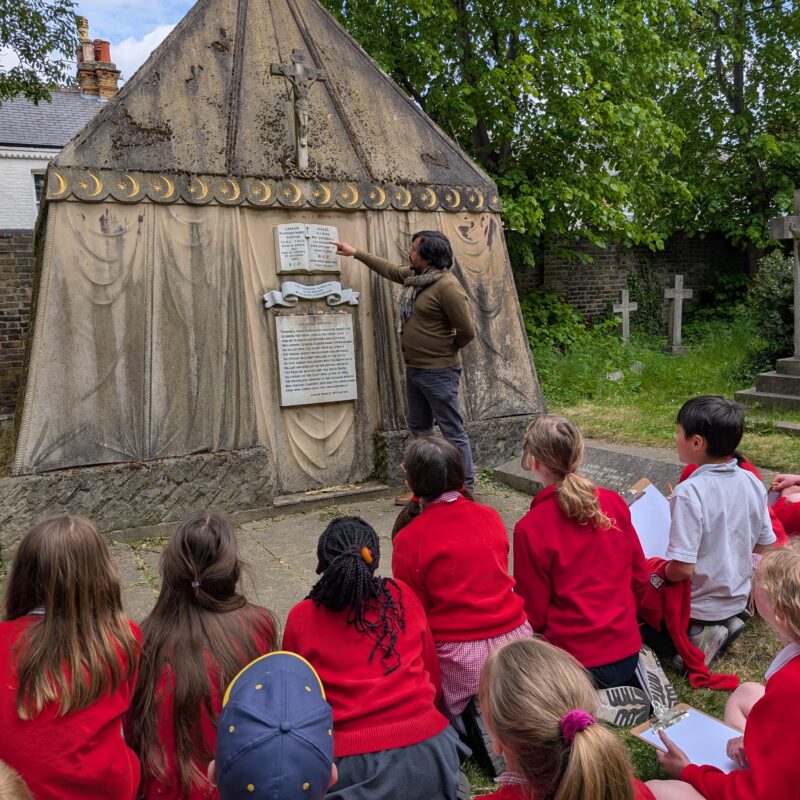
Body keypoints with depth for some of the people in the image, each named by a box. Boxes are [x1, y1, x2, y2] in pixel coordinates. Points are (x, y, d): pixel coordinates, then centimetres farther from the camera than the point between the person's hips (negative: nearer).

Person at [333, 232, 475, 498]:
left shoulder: (447, 286, -20)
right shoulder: (415, 276, 7)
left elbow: (466, 331, -18)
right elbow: (389, 269, 27)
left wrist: (446, 350, -1)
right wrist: (356, 253, 31)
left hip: (438, 373, -10)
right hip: (414, 369, 10)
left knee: (453, 432, -3)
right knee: (419, 429, 16)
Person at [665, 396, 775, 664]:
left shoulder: (689, 493, -29)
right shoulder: (753, 483, -9)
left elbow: (682, 568, -30)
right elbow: (765, 546, 3)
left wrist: (659, 576, -9)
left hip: (698, 606, -7)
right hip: (738, 598, 7)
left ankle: (693, 636, -2)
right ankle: (725, 622, 9)